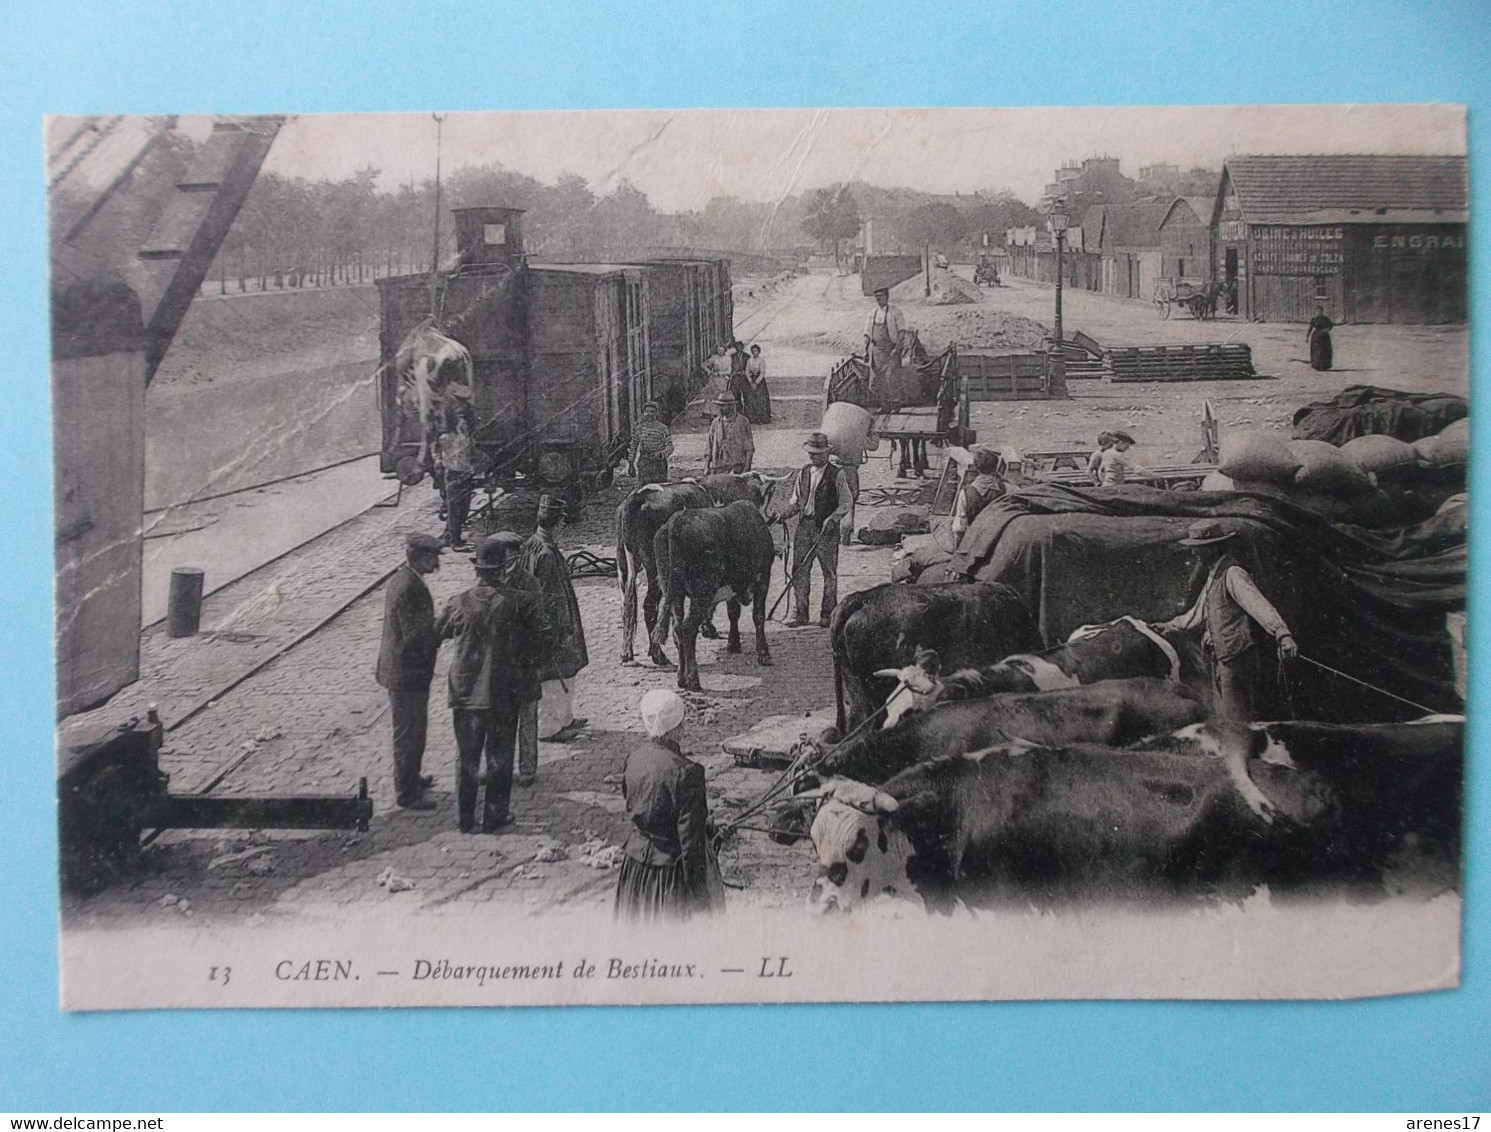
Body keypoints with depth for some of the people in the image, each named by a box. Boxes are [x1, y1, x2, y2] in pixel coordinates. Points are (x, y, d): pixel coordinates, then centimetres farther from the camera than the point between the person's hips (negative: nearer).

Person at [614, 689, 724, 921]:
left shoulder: (634, 759, -5)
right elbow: (690, 835, -21)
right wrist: (698, 884, -13)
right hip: (671, 866, -6)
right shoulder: (685, 772, -24)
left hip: (635, 862, 6)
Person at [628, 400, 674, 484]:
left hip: (659, 465, -2)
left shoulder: (662, 428, -3)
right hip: (644, 465, 3)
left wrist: (660, 454, -24)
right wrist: (631, 463, 12)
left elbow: (670, 447, -5)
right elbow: (633, 446, 15)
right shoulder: (640, 428, 7)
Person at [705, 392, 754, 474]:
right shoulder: (715, 423, 11)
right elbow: (709, 445, 13)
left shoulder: (742, 421, 0)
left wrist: (747, 466, -10)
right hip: (718, 468, 4)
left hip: (737, 467, -4)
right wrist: (706, 467, 5)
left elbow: (749, 448, -1)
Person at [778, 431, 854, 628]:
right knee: (800, 570, 2)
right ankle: (799, 613, 9)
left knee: (829, 571, 4)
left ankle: (828, 613, 13)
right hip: (805, 525, 4)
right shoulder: (804, 473, 11)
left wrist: (833, 518, -15)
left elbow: (846, 501, -2)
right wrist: (788, 512, 0)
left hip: (827, 528, -4)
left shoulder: (837, 474, -4)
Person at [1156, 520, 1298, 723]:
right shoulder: (1213, 576, 16)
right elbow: (1200, 612, 31)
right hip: (1221, 659, 10)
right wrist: (1170, 626, 41)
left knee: (1237, 722, -9)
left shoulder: (1233, 575, -16)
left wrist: (1283, 634, -43)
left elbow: (1259, 605, -30)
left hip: (1236, 659, -10)